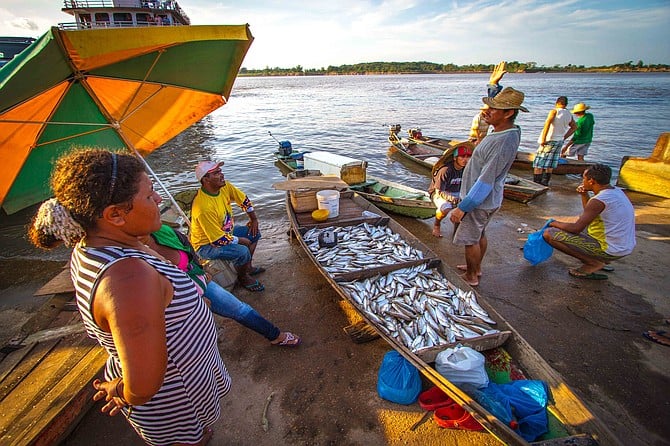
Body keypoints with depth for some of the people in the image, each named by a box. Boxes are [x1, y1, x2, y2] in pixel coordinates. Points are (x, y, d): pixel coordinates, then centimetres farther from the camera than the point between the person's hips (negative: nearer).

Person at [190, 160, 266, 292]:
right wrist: (241, 240, -16)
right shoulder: (204, 207, -35)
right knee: (243, 251, -28)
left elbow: (244, 200, 7)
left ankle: (247, 267, 23)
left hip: (224, 231, 9)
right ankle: (243, 277, 5)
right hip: (206, 245, -9)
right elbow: (218, 240, -30)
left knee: (254, 233, 8)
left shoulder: (224, 186, -12)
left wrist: (253, 219, 2)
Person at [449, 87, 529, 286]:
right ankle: (476, 268, 41)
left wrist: (463, 207, -25)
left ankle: (471, 277, 24)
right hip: (485, 198, 10)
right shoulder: (508, 130, 2)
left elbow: (486, 182, -29)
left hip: (480, 202, -10)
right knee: (479, 235, 23)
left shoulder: (503, 142, -29)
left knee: (470, 239, 6)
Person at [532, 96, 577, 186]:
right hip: (559, 142, 7)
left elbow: (548, 123, -22)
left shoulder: (554, 111, -8)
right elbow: (574, 127, 21)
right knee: (550, 165, 12)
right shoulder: (569, 114, 11)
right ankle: (545, 183, 15)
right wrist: (564, 137, 22)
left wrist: (543, 139, -23)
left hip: (548, 141, -6)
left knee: (538, 164, -3)